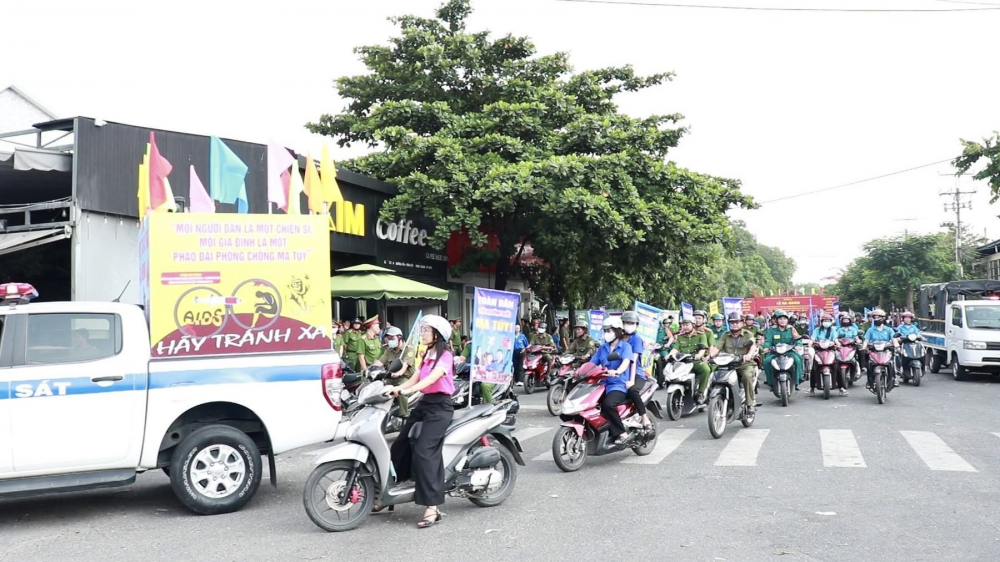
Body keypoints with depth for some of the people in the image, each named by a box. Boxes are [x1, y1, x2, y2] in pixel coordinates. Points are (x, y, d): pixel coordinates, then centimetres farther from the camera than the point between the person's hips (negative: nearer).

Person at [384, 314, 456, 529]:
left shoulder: (445, 356, -10)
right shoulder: (427, 355, 18)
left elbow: (431, 379, -25)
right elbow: (414, 379, 10)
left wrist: (407, 391, -38)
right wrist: (394, 389, -7)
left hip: (440, 407, -9)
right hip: (424, 403, 9)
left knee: (424, 453, -17)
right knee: (400, 445, 6)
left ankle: (432, 507, -15)